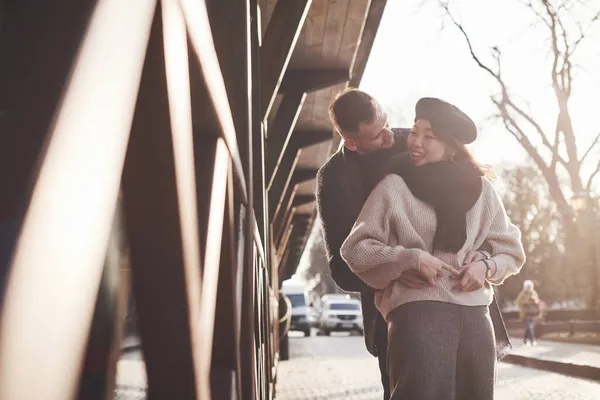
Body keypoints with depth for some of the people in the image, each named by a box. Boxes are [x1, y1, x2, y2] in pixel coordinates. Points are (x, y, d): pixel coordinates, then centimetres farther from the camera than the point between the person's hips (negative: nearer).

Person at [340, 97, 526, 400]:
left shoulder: (479, 189, 12)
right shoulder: (393, 187, 2)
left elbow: (511, 250, 20)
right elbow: (355, 249, 1)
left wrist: (486, 267, -2)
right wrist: (411, 258, -12)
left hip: (475, 313, 4)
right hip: (417, 309, -4)